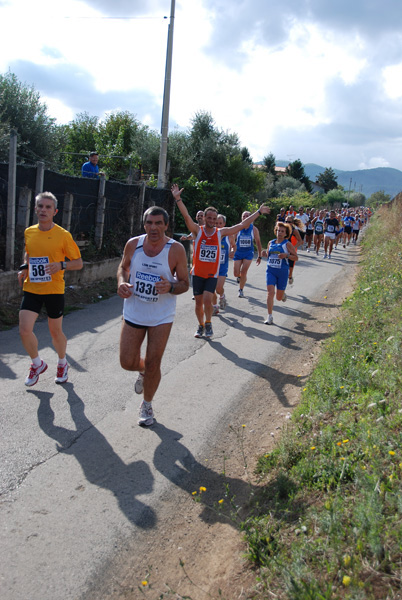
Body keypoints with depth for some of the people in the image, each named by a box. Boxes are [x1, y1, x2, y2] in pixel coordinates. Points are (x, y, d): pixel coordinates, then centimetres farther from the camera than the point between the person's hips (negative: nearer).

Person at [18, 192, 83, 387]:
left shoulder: (63, 235, -8)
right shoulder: (28, 232, 5)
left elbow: (78, 263, -3)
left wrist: (61, 265, -22)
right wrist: (24, 268, 5)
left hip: (54, 290, -3)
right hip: (31, 289, 3)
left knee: (55, 331, 9)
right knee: (24, 330, -8)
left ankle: (62, 364, 37)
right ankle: (37, 364, 19)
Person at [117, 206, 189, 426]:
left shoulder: (176, 249, -13)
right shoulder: (133, 244, -5)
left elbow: (184, 283, -6)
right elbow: (123, 267, 13)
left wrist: (170, 287, -29)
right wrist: (121, 283, -9)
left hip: (161, 317, -2)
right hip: (133, 313, 3)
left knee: (153, 364, 3)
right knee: (127, 362, 5)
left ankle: (147, 405, 29)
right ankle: (143, 372, 44)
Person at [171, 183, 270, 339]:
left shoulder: (220, 232, 1)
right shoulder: (198, 230, -4)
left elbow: (242, 225, 4)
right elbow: (186, 216, -18)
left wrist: (259, 212, 6)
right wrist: (178, 199, -30)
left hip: (212, 274, 0)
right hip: (198, 273, 0)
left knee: (207, 300, -16)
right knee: (198, 302, 6)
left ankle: (208, 323, 10)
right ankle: (201, 326, 29)